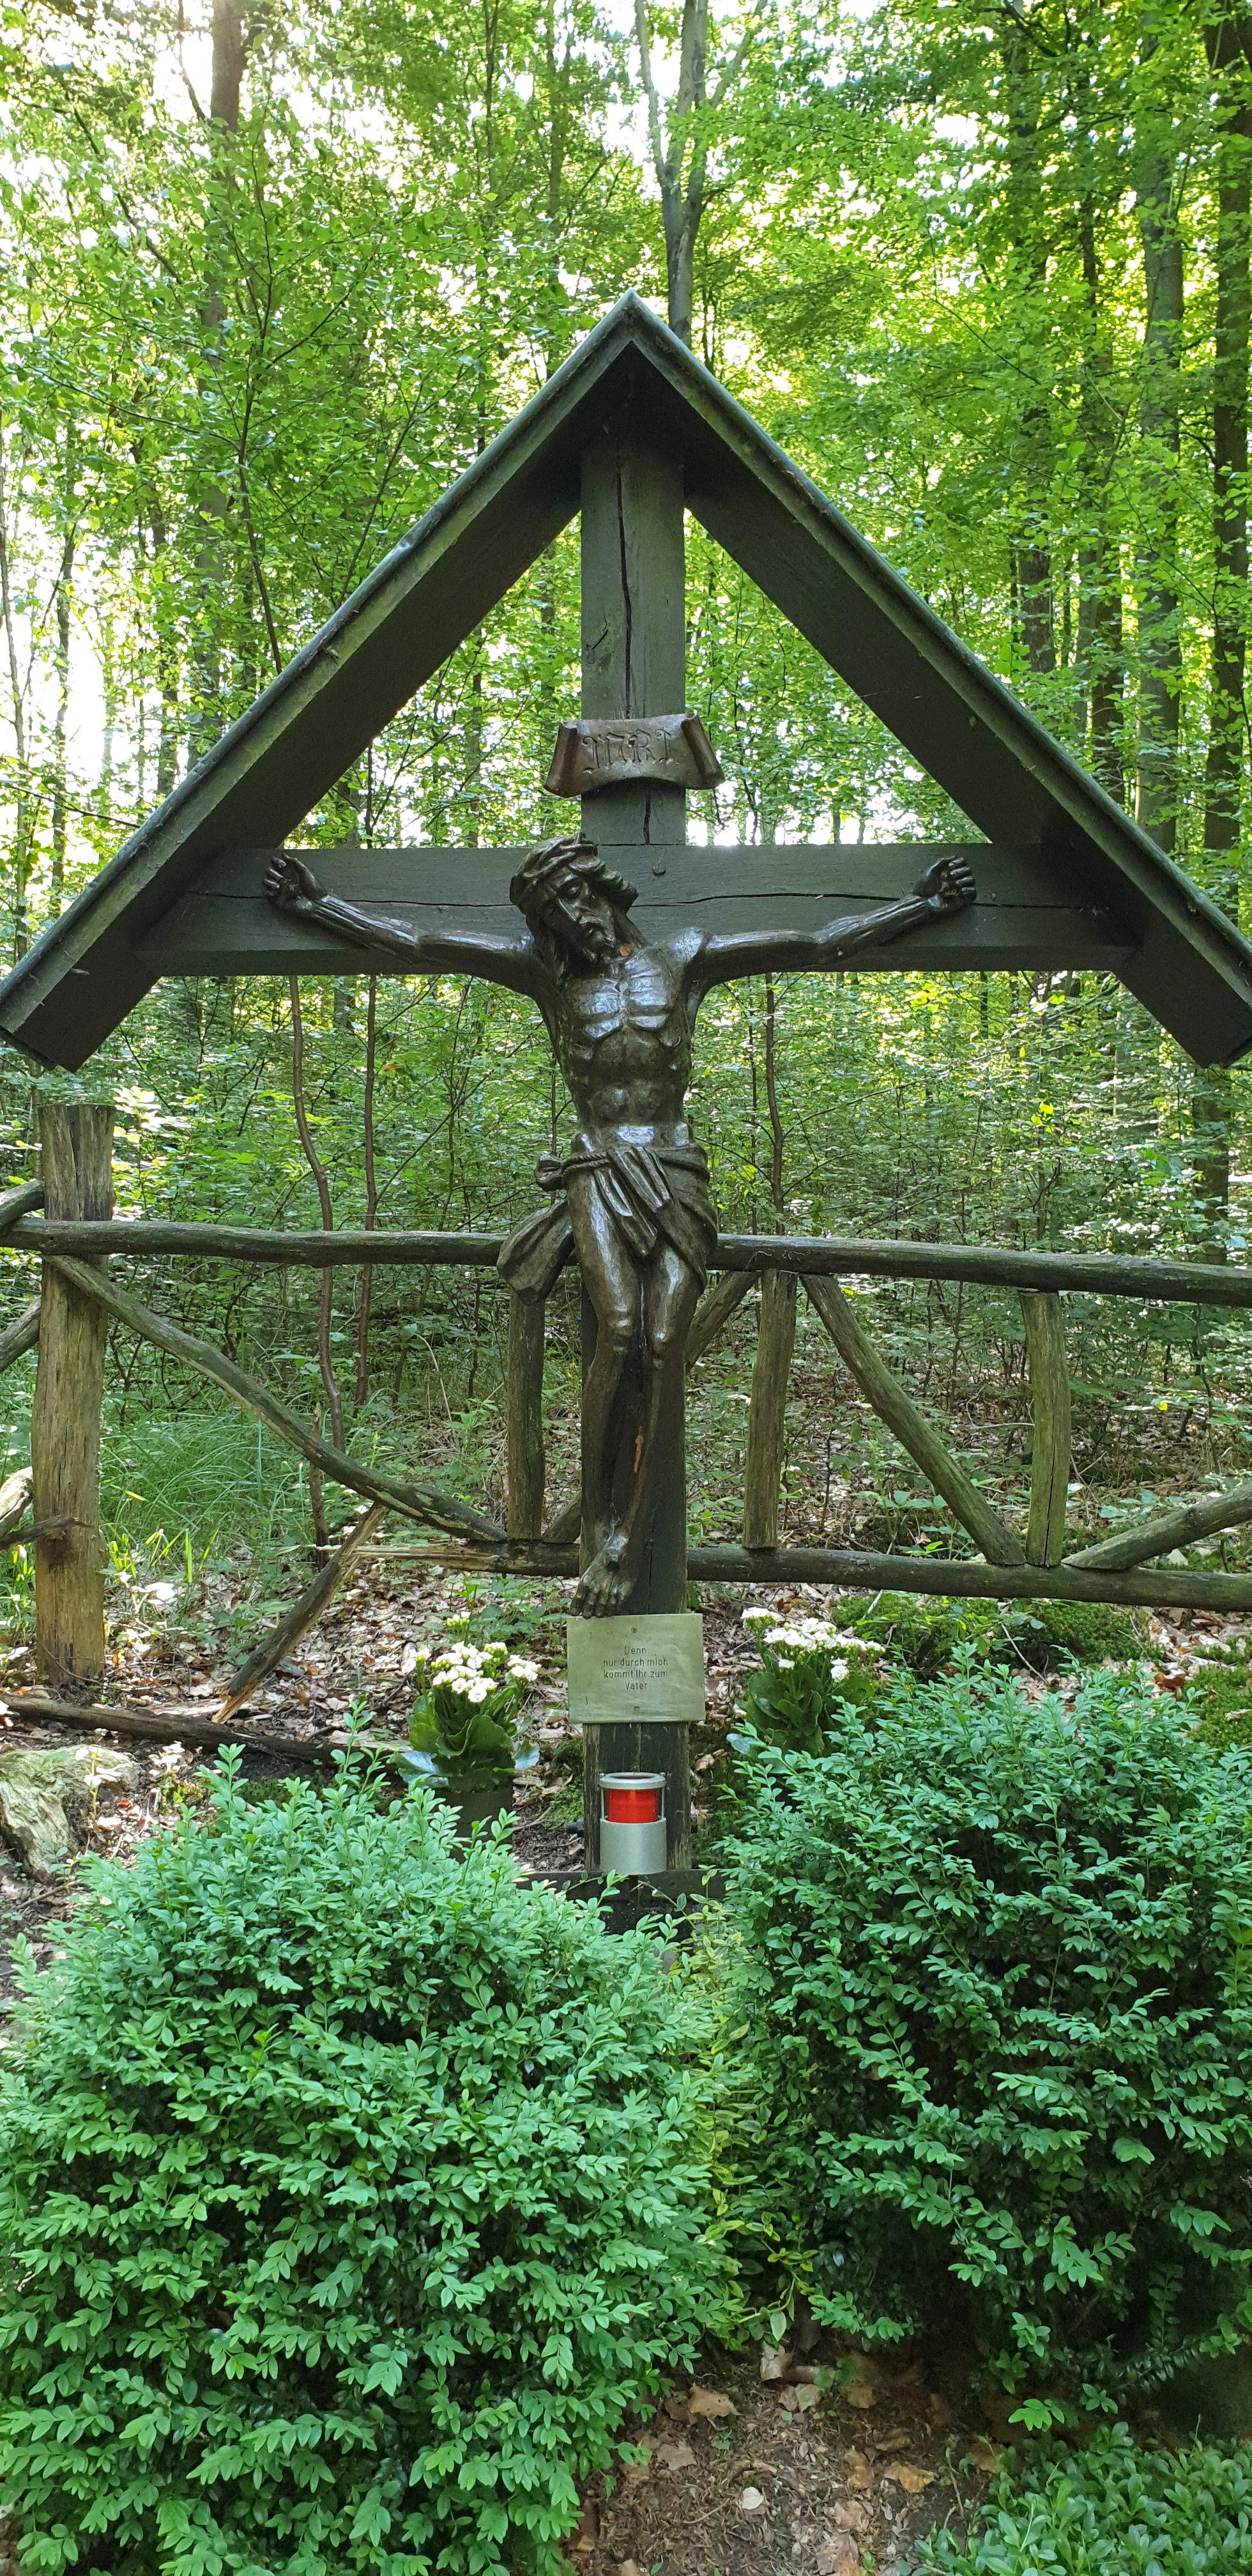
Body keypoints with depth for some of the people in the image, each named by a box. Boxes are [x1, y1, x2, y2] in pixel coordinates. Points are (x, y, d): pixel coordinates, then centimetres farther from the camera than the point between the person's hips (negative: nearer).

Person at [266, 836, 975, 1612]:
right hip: (596, 1175, -1)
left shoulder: (683, 960, 13)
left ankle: (631, 1540, -15)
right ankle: (598, 1521, -11)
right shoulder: (544, 969, 14)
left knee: (666, 1343, -18)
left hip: (675, 1176, 1)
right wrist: (320, 904, 14)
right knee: (619, 1330, -25)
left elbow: (820, 946, 15)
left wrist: (923, 904, 14)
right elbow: (413, 945, 15)